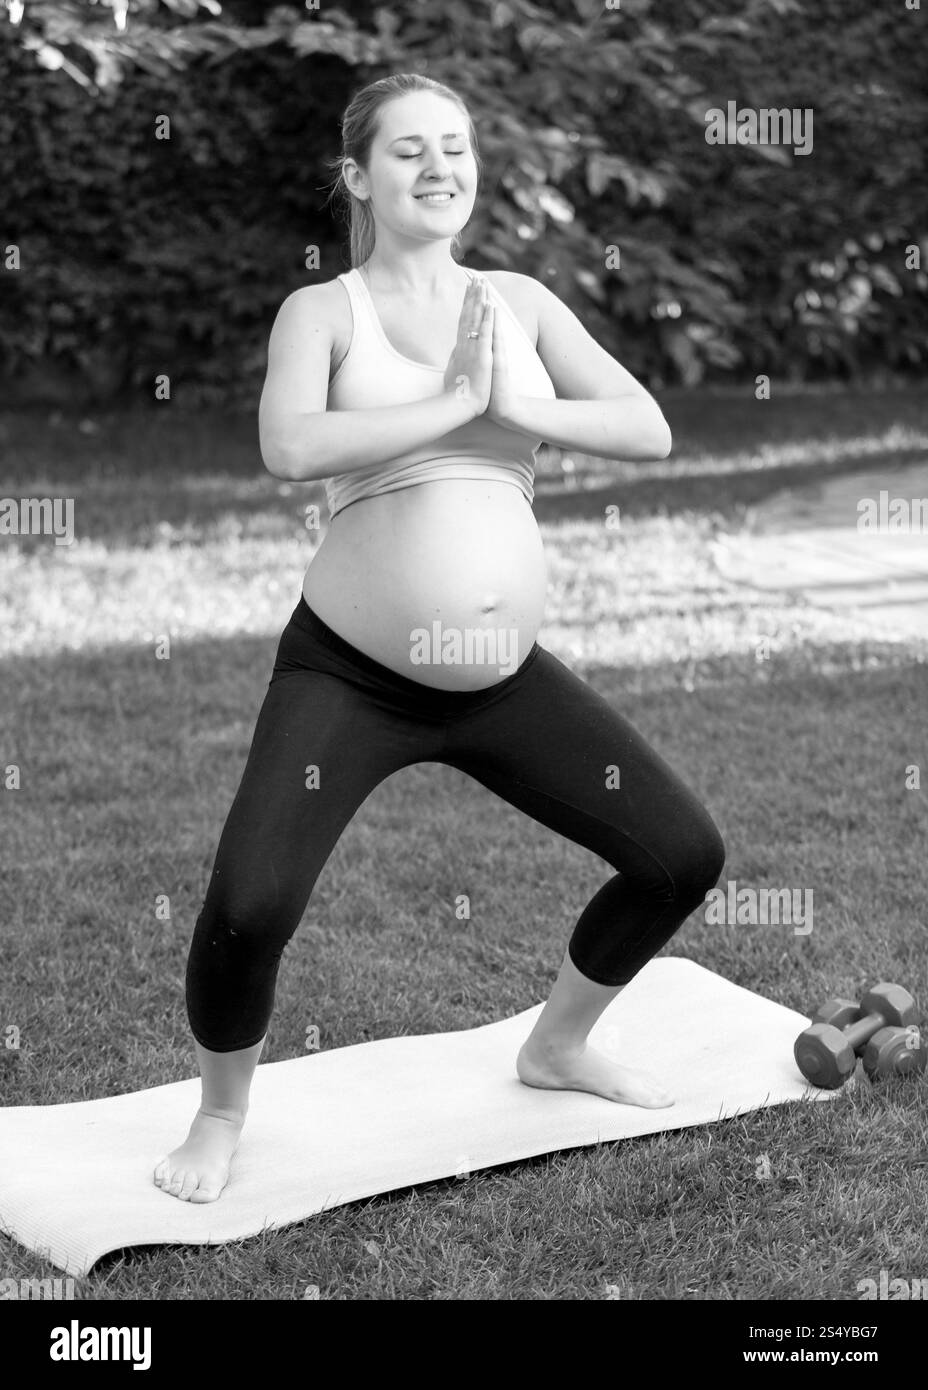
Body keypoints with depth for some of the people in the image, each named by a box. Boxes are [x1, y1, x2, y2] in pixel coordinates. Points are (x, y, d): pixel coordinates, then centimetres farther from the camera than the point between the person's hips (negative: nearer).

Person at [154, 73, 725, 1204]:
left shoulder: (519, 301, 7)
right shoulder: (323, 310, -4)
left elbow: (650, 432, -1)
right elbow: (289, 448, -24)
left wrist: (518, 405, -14)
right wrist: (456, 400, -19)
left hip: (504, 676, 5)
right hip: (348, 673, -5)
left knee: (684, 854, 8)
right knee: (250, 906, -21)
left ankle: (557, 1047, 34)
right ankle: (221, 1118, 11)